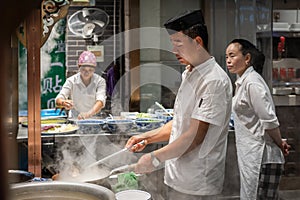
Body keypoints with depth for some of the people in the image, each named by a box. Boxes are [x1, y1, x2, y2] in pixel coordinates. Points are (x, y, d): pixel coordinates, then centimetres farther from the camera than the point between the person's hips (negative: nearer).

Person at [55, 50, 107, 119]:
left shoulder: (100, 81, -5)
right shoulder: (71, 81, -4)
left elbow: (100, 100, -21)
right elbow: (58, 99, -13)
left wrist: (89, 113, -41)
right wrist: (64, 103, -39)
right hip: (75, 119, 0)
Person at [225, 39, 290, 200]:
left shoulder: (252, 82, -16)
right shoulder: (242, 82, 14)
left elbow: (269, 121, -19)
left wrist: (280, 144, -5)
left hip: (260, 159, -10)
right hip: (250, 156, 10)